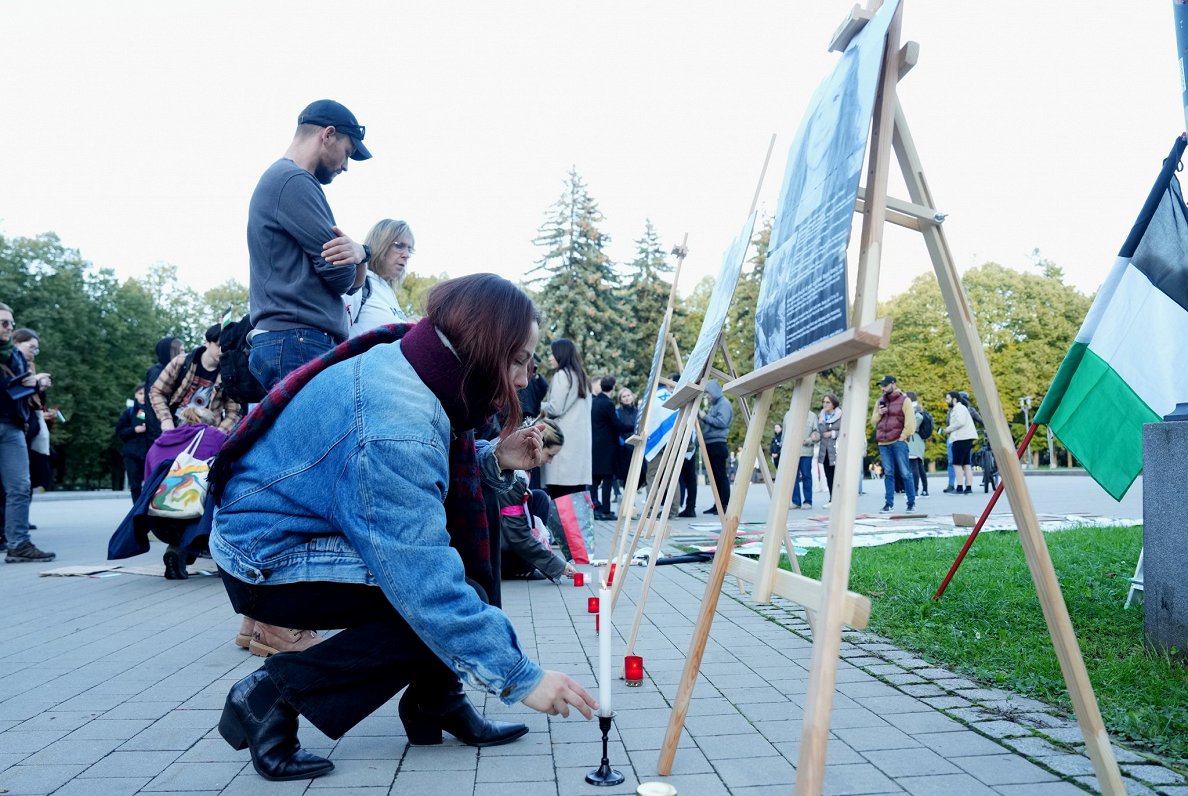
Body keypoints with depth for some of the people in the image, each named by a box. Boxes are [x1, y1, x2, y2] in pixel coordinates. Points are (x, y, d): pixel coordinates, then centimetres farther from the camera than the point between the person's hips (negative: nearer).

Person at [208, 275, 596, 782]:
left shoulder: (406, 363, -4)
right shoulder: (394, 426, -32)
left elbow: (420, 474, 10)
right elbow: (428, 584, -33)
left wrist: (494, 460, -8)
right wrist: (520, 678, -27)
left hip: (302, 525, 9)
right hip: (266, 558, -9)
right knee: (443, 606, -18)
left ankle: (435, 699, 11)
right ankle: (275, 694, -6)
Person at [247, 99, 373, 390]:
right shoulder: (293, 180, -7)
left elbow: (351, 284, 18)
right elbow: (340, 274, -14)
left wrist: (359, 252, -4)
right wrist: (357, 253, 9)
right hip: (299, 343, -10)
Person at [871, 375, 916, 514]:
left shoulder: (904, 400, 0)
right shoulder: (880, 402, 16)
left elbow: (910, 422, -5)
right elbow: (873, 421, 19)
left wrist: (903, 437, -9)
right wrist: (878, 413, 0)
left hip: (898, 442, -5)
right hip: (883, 444, 5)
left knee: (905, 473, -2)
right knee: (888, 474, 5)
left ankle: (911, 502, 6)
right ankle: (889, 503, 8)